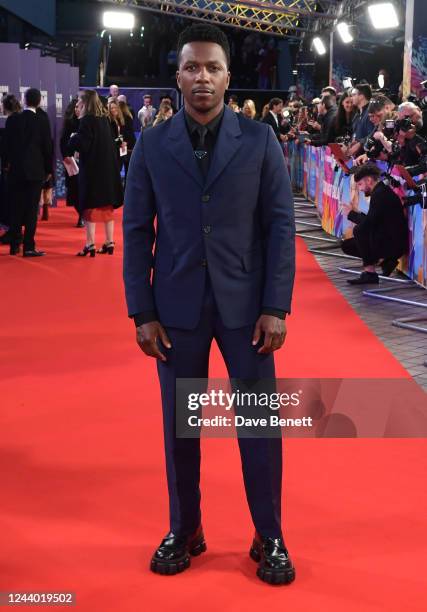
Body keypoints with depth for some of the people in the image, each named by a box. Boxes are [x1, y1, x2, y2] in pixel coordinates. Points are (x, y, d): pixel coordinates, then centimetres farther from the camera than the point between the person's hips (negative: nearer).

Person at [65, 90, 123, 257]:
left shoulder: (87, 120, -15)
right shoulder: (104, 119, 8)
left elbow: (82, 144, -20)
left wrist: (72, 140, 0)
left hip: (92, 169, -7)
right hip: (107, 168, 7)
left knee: (90, 206, -2)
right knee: (107, 207, 11)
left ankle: (90, 245, -3)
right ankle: (109, 243, 15)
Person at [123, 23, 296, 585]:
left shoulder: (260, 140, -1)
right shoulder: (152, 145, 1)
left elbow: (280, 226, -2)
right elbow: (136, 231, 2)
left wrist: (276, 307, -8)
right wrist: (142, 312, -4)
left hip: (245, 303, -1)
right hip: (177, 307, 1)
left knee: (261, 423, 5)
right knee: (179, 424, 10)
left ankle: (269, 538, 21)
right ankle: (184, 530, 27)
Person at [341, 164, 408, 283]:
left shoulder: (380, 193, -18)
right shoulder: (382, 191, 13)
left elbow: (369, 222, -24)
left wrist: (351, 214, -8)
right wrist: (357, 214, 4)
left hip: (394, 244, -10)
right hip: (389, 241, 10)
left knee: (359, 230, -26)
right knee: (346, 245, 11)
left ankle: (369, 272, -18)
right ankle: (385, 260, 9)